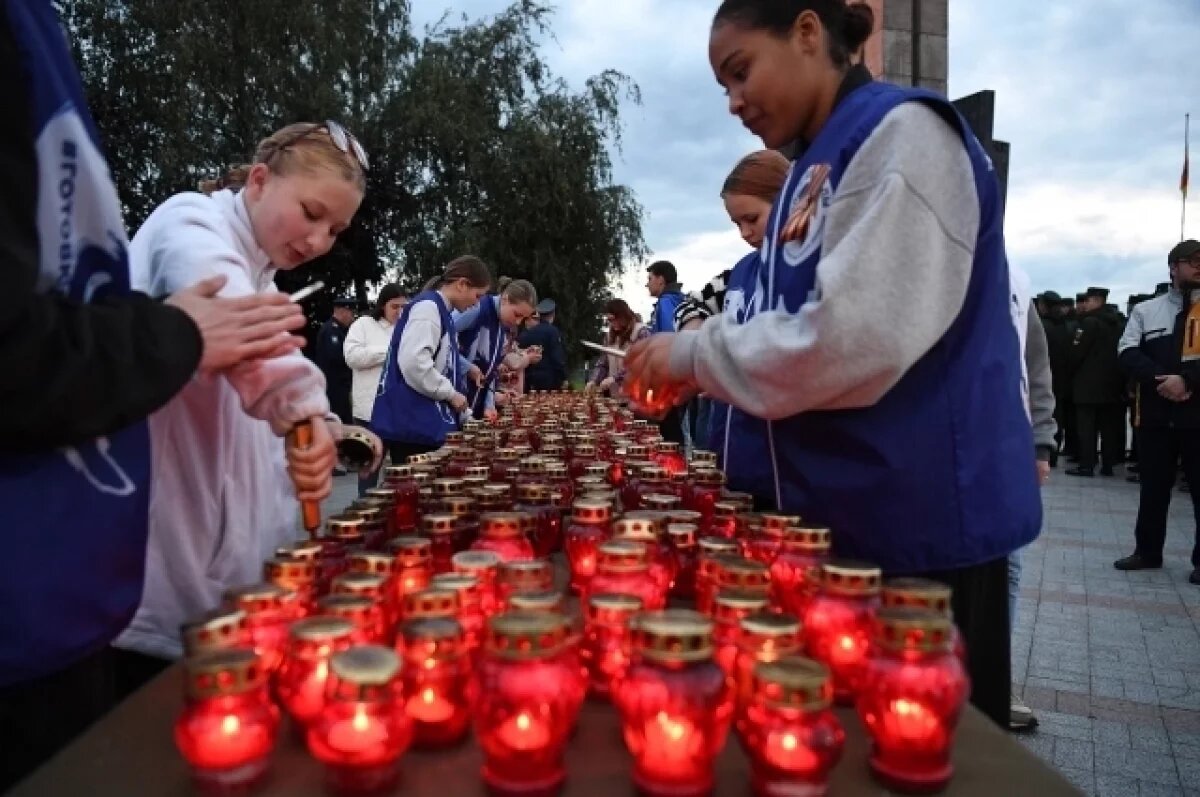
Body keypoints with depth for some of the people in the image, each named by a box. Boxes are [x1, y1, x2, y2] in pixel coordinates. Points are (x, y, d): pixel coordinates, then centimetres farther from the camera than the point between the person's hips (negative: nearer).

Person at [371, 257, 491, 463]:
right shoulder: (428, 307, -14)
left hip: (426, 423, 10)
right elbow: (413, 362, -26)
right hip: (411, 423, -10)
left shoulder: (441, 309, 16)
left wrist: (466, 368, 17)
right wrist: (451, 393, -15)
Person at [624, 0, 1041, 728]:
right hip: (837, 514, 8)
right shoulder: (815, 170, 14)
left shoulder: (901, 133, -12)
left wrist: (697, 351, -12)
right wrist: (697, 369, 1)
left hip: (919, 520, -8)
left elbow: (859, 333, -24)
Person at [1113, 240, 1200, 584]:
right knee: (1153, 487, 11)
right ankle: (1147, 551, 22)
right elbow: (1128, 353, -2)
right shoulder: (1145, 310, 8)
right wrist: (1163, 380, -16)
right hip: (1156, 415, 2)